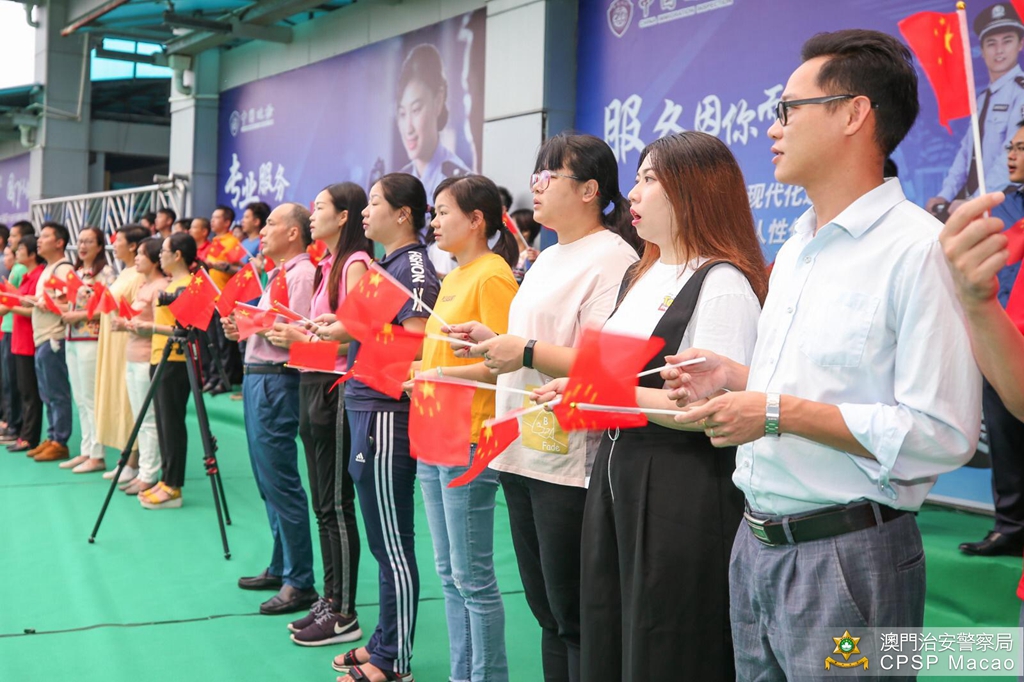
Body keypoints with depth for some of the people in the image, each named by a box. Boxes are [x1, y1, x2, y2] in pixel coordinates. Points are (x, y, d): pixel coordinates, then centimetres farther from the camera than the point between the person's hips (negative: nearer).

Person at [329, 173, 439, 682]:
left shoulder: (413, 267, -13)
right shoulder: (388, 264, 15)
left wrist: (353, 328, -17)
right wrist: (324, 332, 18)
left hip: (386, 415, -10)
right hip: (366, 410, 10)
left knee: (393, 545, -1)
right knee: (384, 541, 16)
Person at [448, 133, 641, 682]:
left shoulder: (612, 258, -12)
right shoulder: (547, 259, 17)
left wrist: (526, 352, -19)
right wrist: (493, 343, 10)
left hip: (569, 461, -9)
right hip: (525, 452, 9)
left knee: (574, 620, 1)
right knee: (548, 615, 16)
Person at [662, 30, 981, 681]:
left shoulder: (920, 249, -16)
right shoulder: (796, 250, 13)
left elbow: (942, 435, -22)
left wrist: (780, 412, -21)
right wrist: (735, 377, 4)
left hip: (848, 555, -8)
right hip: (755, 545, 8)